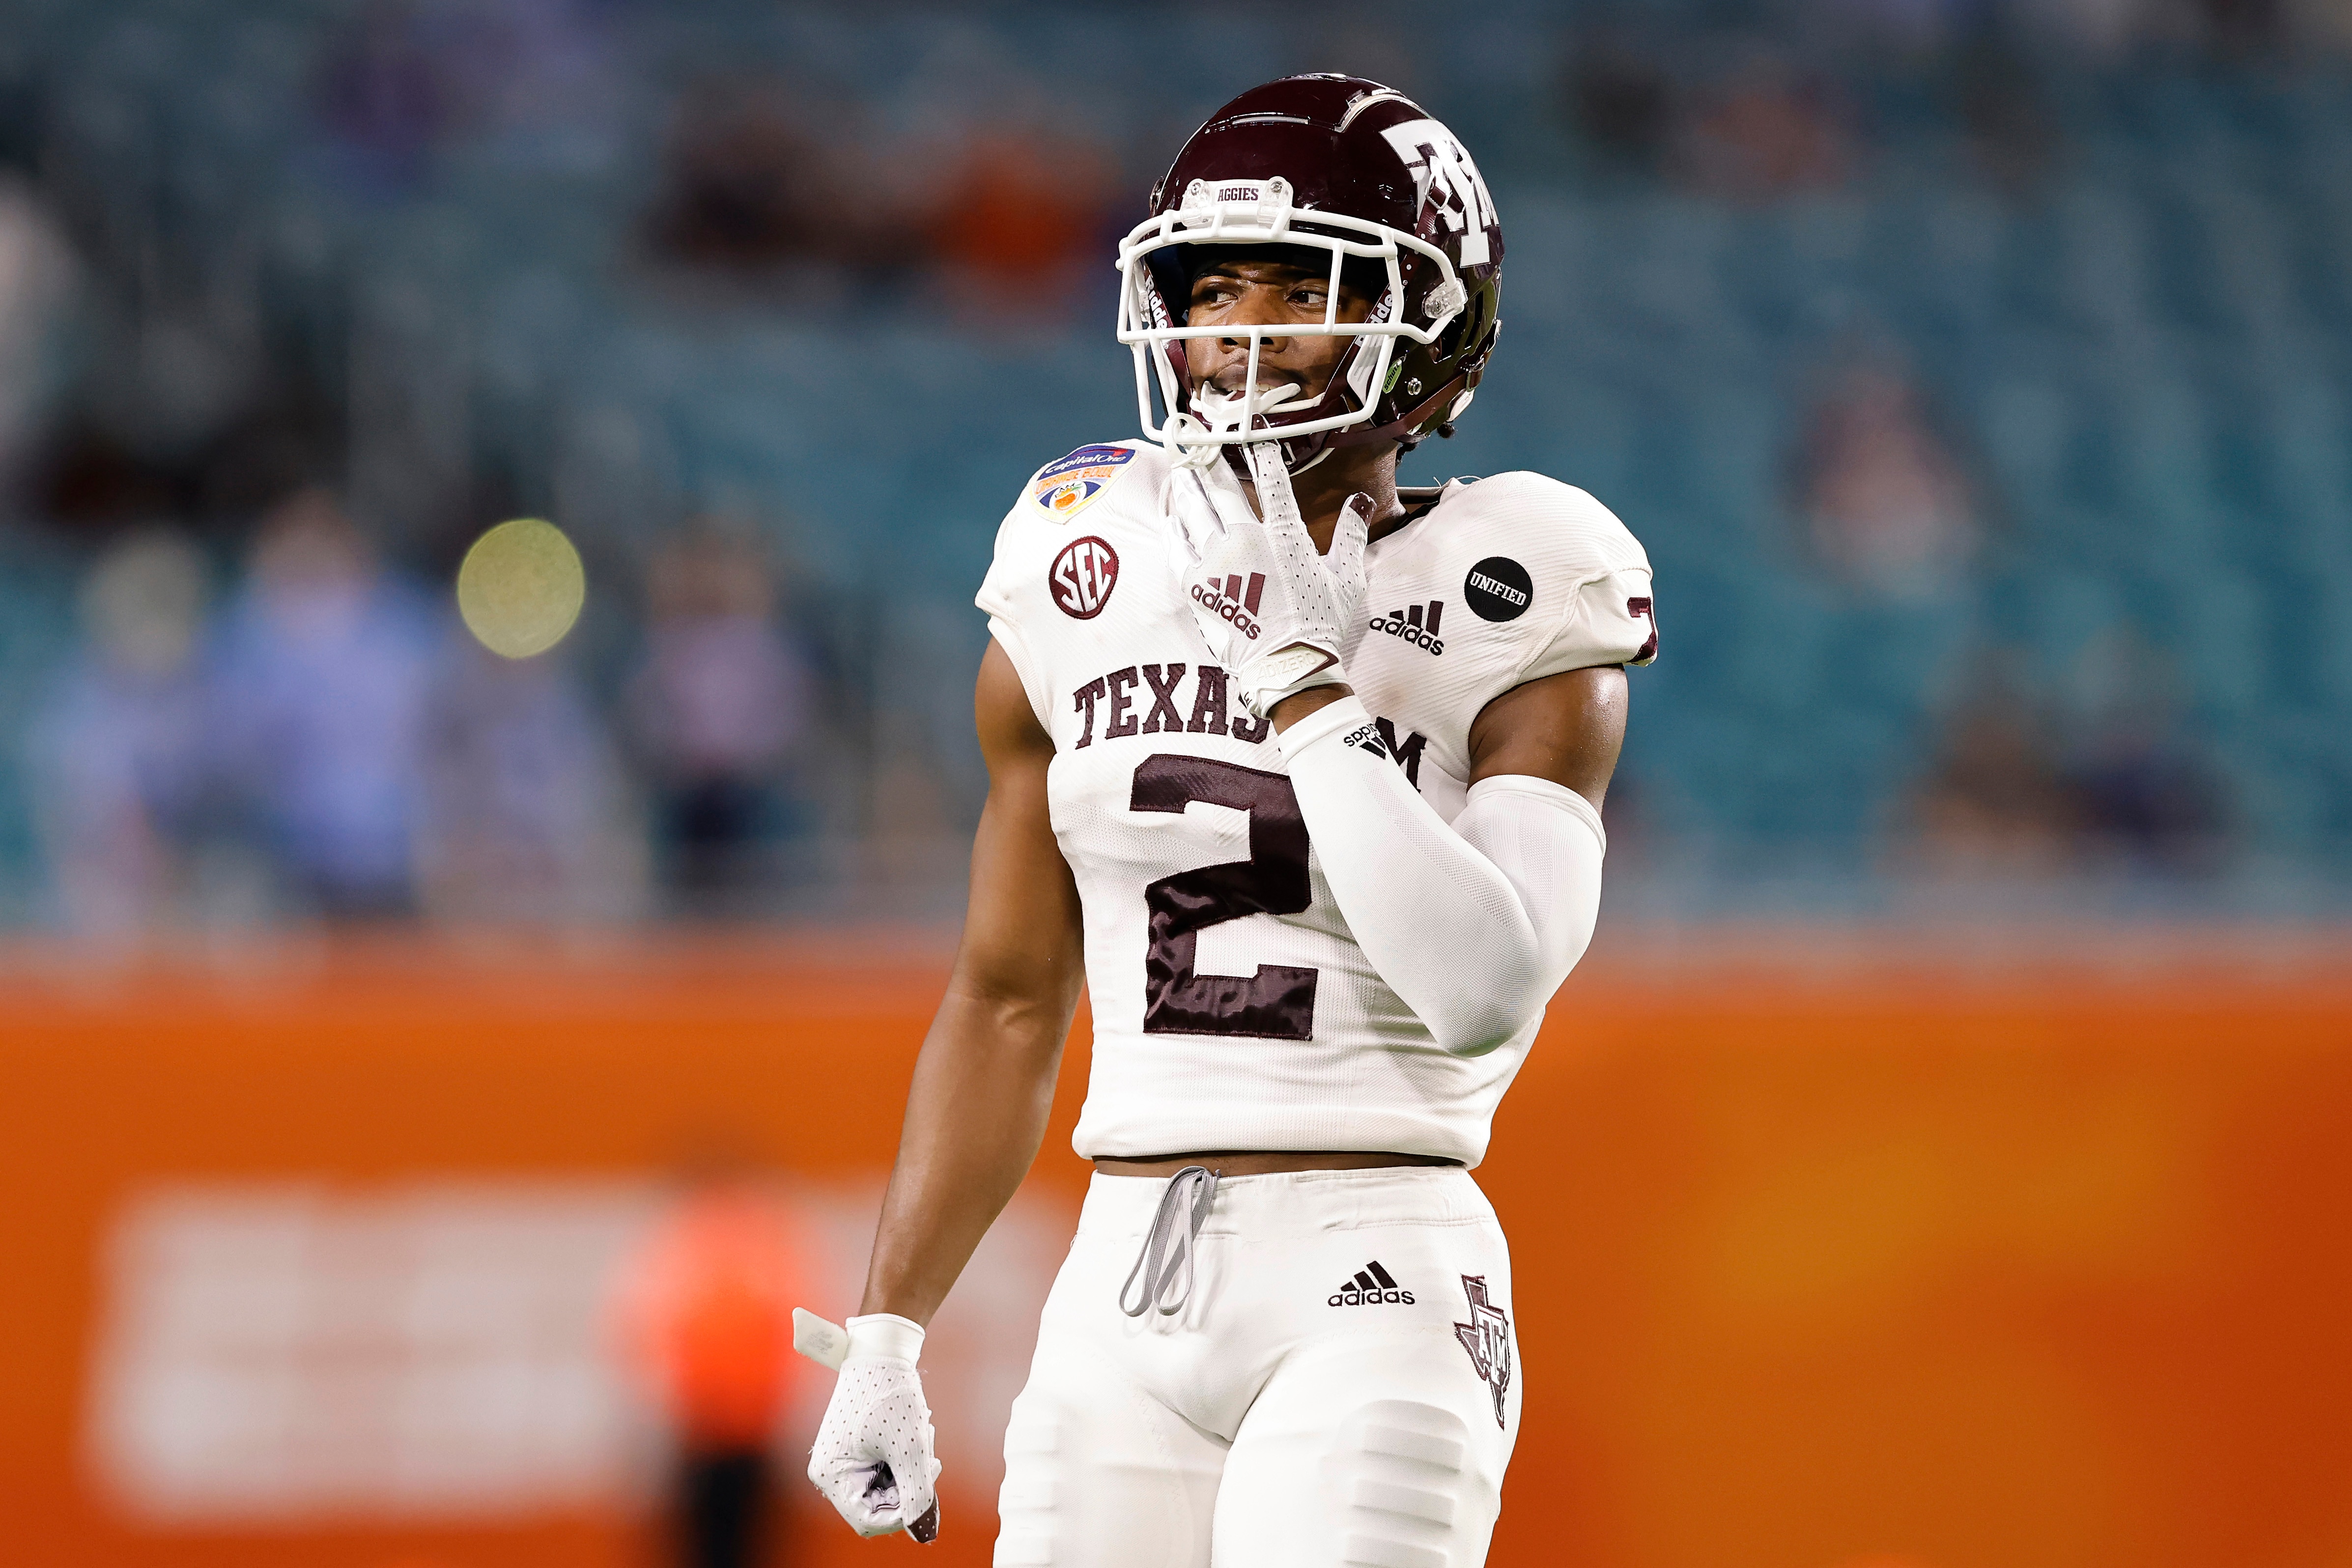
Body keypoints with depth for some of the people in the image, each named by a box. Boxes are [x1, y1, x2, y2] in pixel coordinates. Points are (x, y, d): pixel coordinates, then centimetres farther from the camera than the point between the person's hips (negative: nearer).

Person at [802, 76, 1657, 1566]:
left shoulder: (1504, 617, -2)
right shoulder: (1085, 593, 9)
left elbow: (1488, 992, -18)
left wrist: (1298, 681, -15)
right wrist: (888, 1334, 12)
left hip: (1376, 1289, -4)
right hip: (1127, 1291, 4)